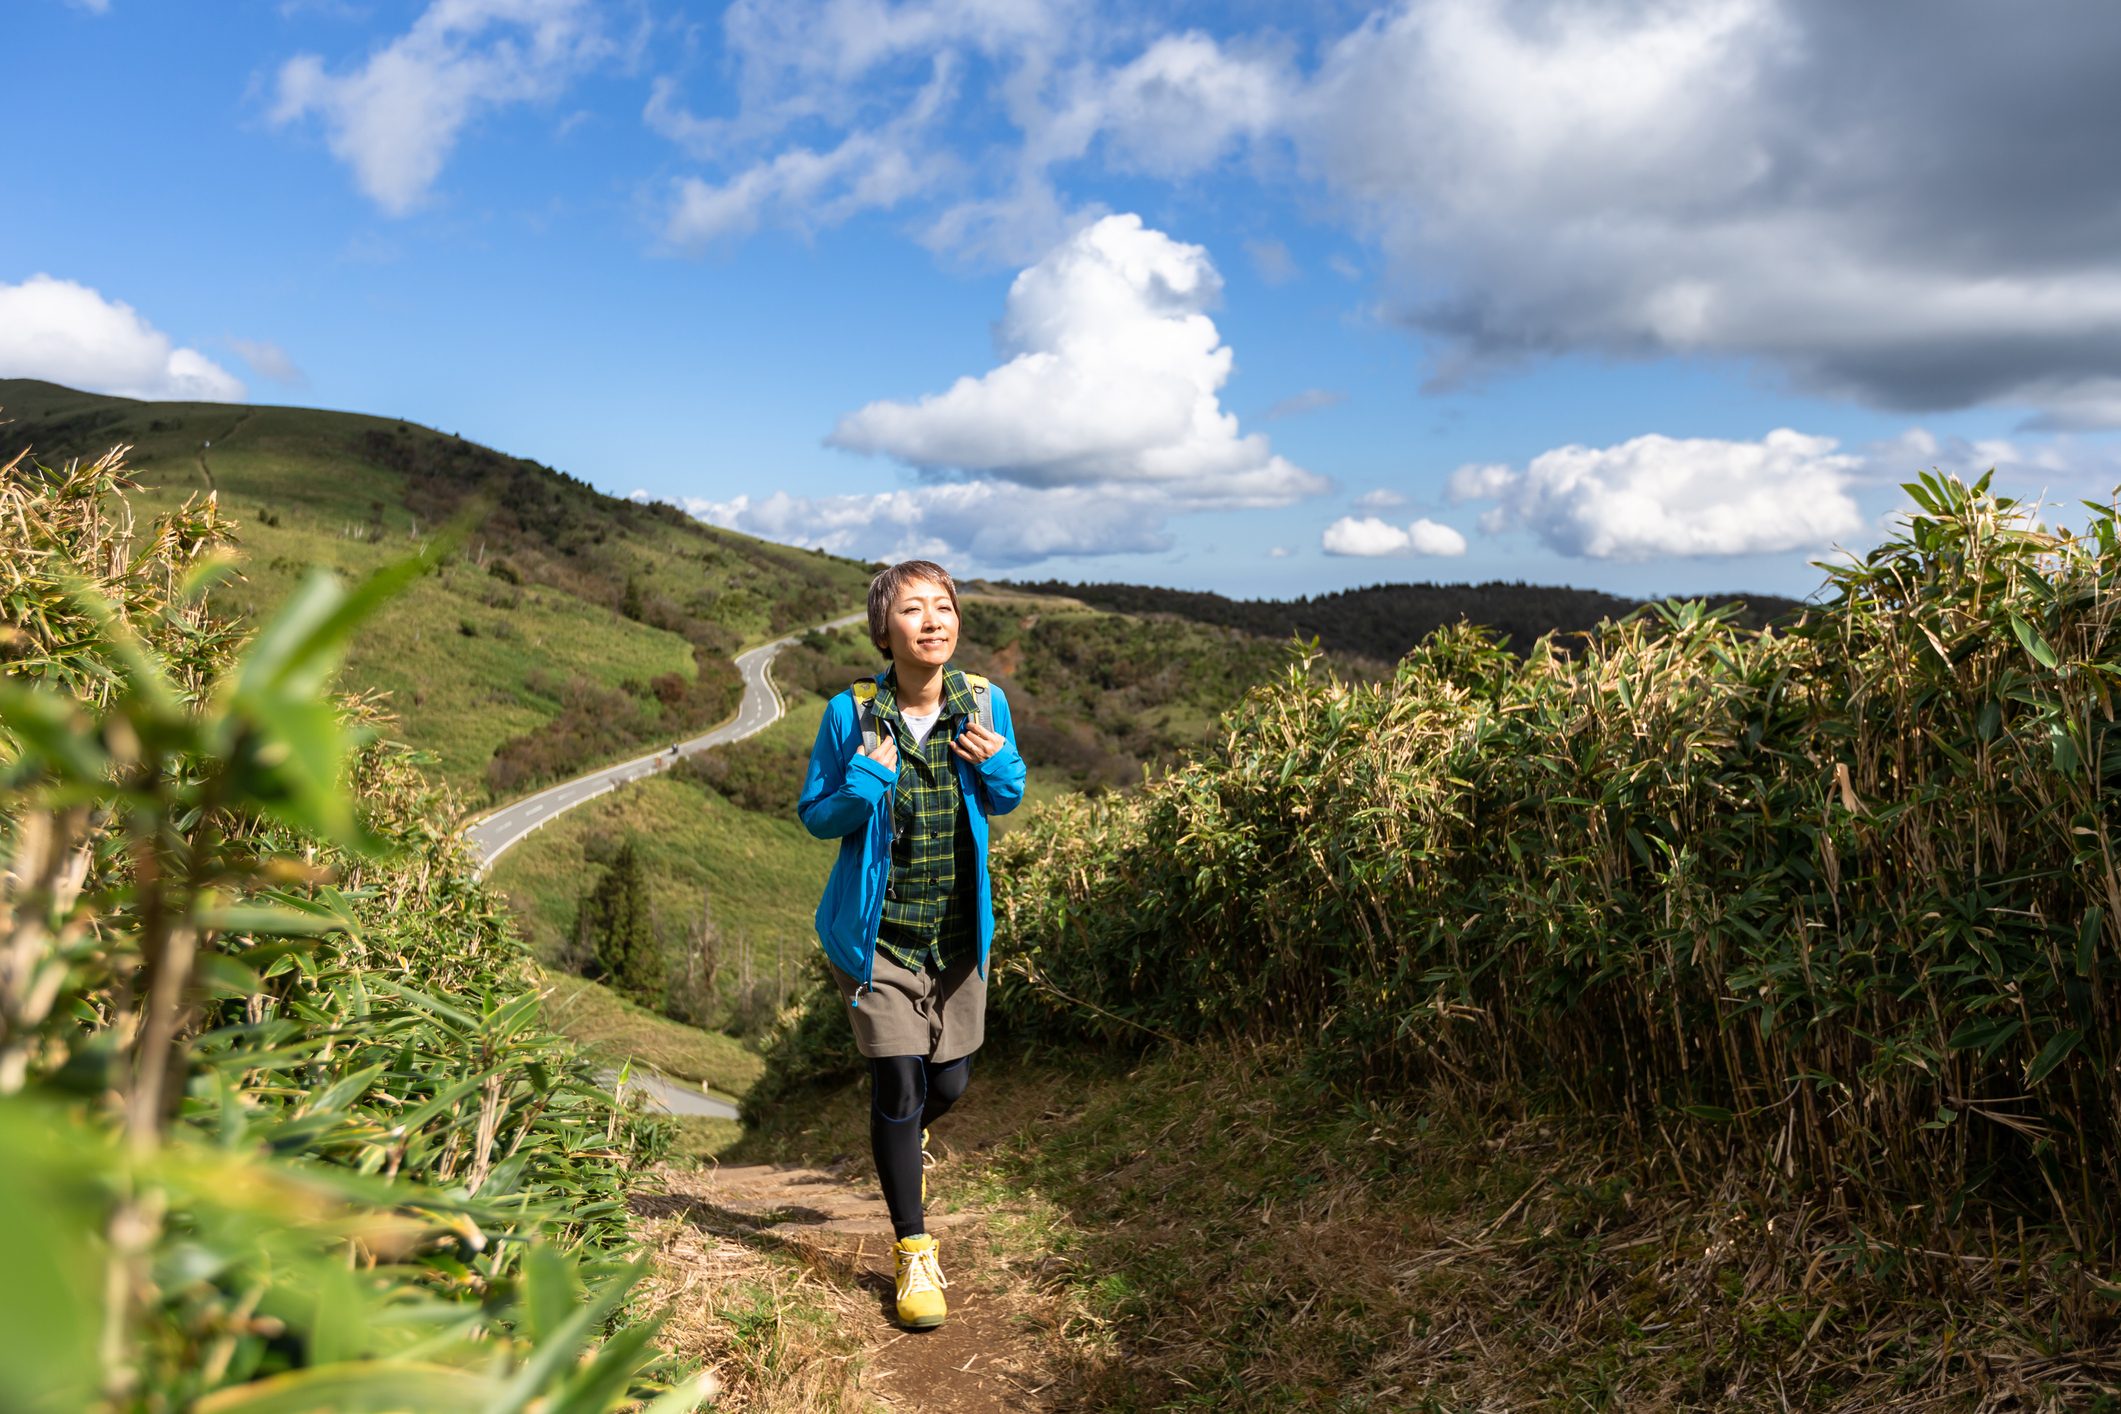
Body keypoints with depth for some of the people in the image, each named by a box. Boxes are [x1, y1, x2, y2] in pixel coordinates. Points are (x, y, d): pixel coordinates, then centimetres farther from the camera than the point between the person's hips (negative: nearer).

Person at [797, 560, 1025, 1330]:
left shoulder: (984, 702, -7)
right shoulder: (851, 713, -14)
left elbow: (1008, 799, 7)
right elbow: (813, 815, -4)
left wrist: (997, 766, -16)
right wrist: (865, 784, -24)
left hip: (957, 933, 3)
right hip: (877, 931, -3)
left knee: (949, 1081, 13)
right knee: (898, 1082, -4)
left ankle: (904, 1141, 51)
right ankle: (914, 1253, 16)